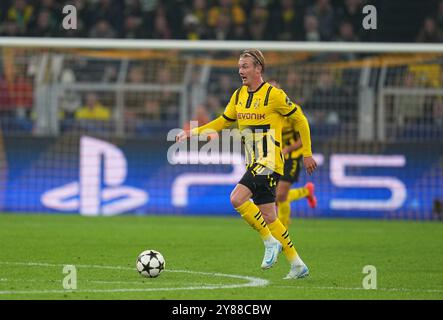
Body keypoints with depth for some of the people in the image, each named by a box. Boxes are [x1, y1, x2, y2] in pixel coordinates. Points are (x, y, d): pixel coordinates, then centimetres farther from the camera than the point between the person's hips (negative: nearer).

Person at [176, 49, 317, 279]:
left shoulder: (273, 95, -10)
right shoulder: (238, 96, 11)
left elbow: (300, 119, -3)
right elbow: (223, 122, 22)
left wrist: (307, 154, -1)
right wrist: (193, 133, 11)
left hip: (269, 162, -8)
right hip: (253, 164, 8)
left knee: (237, 198, -22)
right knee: (268, 217, 7)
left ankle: (270, 242, -8)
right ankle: (297, 265, 16)